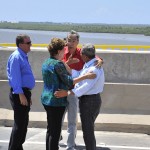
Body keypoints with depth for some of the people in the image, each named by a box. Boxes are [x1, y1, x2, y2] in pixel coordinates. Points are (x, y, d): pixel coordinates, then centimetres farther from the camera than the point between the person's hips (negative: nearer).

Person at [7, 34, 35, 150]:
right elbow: (15, 77, -19)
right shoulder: (16, 57, -14)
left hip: (25, 92, 10)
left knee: (23, 123, 16)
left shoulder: (23, 57, 16)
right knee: (19, 124, -7)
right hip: (19, 93, -10)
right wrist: (21, 94, -23)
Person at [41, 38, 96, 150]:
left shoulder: (46, 63, 10)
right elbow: (68, 81, -20)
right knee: (55, 130, -2)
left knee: (50, 129, 17)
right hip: (57, 101, -9)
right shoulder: (58, 64, -17)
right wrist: (85, 76, -19)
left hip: (46, 99, 9)